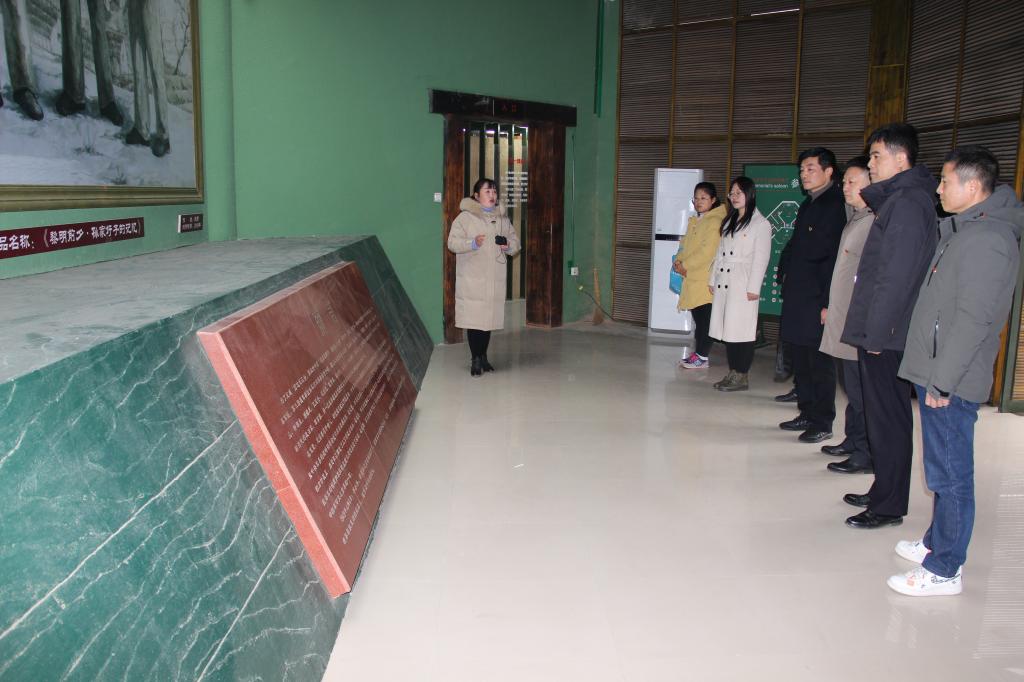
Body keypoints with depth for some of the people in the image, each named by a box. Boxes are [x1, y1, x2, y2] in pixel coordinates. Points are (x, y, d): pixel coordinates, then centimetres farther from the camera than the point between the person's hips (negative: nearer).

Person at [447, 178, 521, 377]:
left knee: (489, 317, 8)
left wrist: (509, 246, -5)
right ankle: (476, 359, 4)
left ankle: (483, 356, 21)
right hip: (472, 279, -4)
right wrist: (473, 243, -22)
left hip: (494, 279, 4)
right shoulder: (465, 217, -1)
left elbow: (515, 241, 18)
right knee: (474, 318, -5)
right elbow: (452, 242, -6)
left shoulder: (502, 218, 14)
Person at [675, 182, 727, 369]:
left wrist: (686, 265, -14)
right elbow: (686, 244, 20)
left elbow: (707, 251, -18)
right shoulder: (695, 221, 18)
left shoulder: (715, 221, -10)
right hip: (691, 278, 8)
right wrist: (679, 261, 1)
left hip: (705, 279, -8)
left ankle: (703, 357, 1)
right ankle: (698, 353, 19)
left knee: (704, 318, -4)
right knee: (697, 317, 12)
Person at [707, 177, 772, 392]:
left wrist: (753, 288, -13)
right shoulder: (729, 221, 20)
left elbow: (761, 258, -9)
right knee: (727, 330, 7)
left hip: (743, 284, -7)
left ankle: (742, 377, 0)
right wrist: (712, 279, 16)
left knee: (741, 331, -5)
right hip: (724, 283, 7)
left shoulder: (761, 224, -4)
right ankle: (732, 373, 14)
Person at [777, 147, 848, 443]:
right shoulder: (808, 205, 17)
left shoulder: (836, 206, -12)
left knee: (820, 364, -1)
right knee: (800, 361, 15)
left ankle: (822, 423, 8)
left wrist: (827, 302, -20)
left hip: (817, 300, -9)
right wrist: (785, 279, 13)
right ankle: (807, 414, 26)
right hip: (796, 297, 9)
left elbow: (835, 256, -18)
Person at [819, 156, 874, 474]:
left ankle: (865, 455, 4)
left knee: (860, 391, -3)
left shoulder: (874, 223, -16)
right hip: (843, 320, 10)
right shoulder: (855, 220, 15)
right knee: (852, 387, 17)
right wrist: (832, 308, 23)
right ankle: (852, 442, 28)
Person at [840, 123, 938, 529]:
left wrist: (877, 331, -19)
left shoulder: (908, 202, -15)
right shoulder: (899, 198, 16)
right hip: (880, 332, 10)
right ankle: (884, 493, 28)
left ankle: (889, 507, 9)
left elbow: (897, 276, -21)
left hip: (886, 336, -10)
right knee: (883, 416, 16)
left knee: (888, 419, -1)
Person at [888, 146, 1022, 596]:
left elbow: (974, 319, -22)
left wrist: (942, 379, -19)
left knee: (951, 473, 0)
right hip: (936, 373, 10)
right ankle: (938, 543, 33)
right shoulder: (963, 229, 14)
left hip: (952, 381, -10)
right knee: (943, 469, 19)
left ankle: (944, 570, 10)